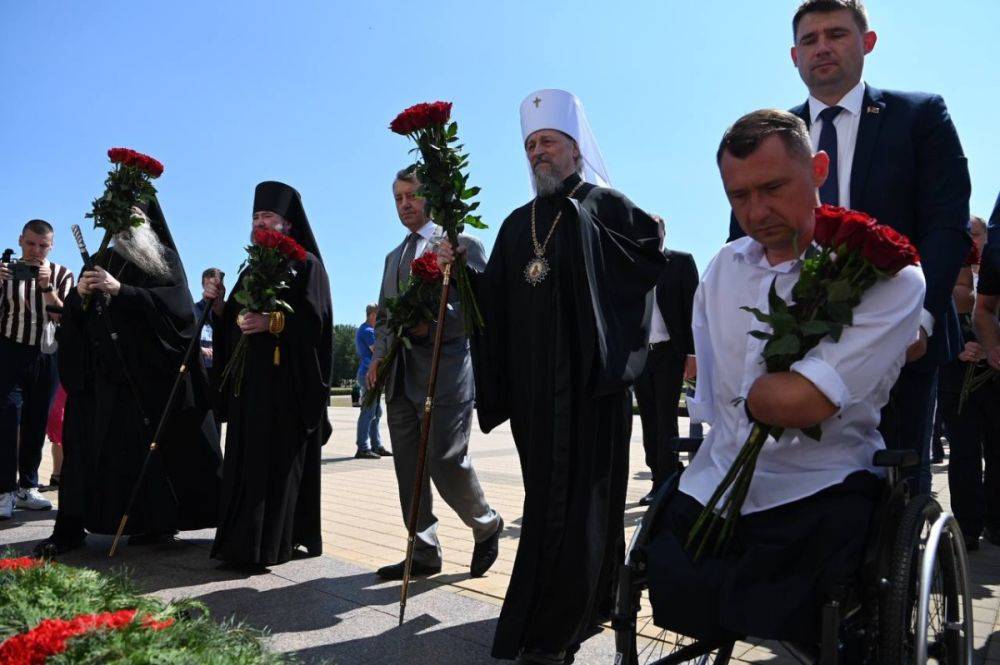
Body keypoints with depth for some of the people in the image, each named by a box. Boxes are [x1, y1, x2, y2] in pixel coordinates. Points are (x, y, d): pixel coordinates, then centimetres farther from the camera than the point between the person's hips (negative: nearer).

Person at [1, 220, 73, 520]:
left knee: (36, 423, 6)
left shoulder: (61, 274, 5)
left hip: (46, 356, 2)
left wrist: (47, 287, -20)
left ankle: (27, 487, 14)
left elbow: (63, 318, -6)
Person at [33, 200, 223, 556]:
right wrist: (79, 294, -8)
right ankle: (71, 526, 3)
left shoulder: (165, 260, 6)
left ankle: (159, 520, 6)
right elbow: (71, 314, 14)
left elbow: (174, 304, -11)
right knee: (87, 442, -1)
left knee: (151, 445, -4)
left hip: (149, 371, -4)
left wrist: (120, 290, -18)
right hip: (100, 373, 4)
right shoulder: (100, 261, 18)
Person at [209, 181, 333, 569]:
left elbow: (315, 319, -13)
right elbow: (234, 323, 19)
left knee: (276, 461, -7)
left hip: (287, 380, -8)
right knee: (247, 460, 8)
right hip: (249, 380, 8)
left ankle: (265, 546, -3)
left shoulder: (305, 264, -2)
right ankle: (244, 541, 16)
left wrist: (272, 322, -23)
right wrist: (219, 304, 1)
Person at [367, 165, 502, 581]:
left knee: (446, 462, -7)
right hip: (401, 377, 7)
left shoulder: (462, 244, 2)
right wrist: (379, 355, 7)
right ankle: (424, 554, 17)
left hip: (445, 371, -7)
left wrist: (433, 321, -20)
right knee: (408, 469, 7)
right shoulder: (394, 257, 23)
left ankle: (487, 525, 20)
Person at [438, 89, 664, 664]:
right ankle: (584, 607, 29)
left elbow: (655, 261, -6)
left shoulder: (606, 206, 3)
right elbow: (496, 299, 10)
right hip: (535, 384, 6)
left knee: (579, 496, -3)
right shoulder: (518, 223, 17)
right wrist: (462, 269, -4)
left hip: (592, 380, -5)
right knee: (549, 494, 11)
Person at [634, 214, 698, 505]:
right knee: (649, 421, 8)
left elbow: (692, 307, -3)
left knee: (666, 421, -4)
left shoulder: (681, 261, 2)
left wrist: (691, 352, -11)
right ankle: (659, 481, 15)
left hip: (669, 353, -4)